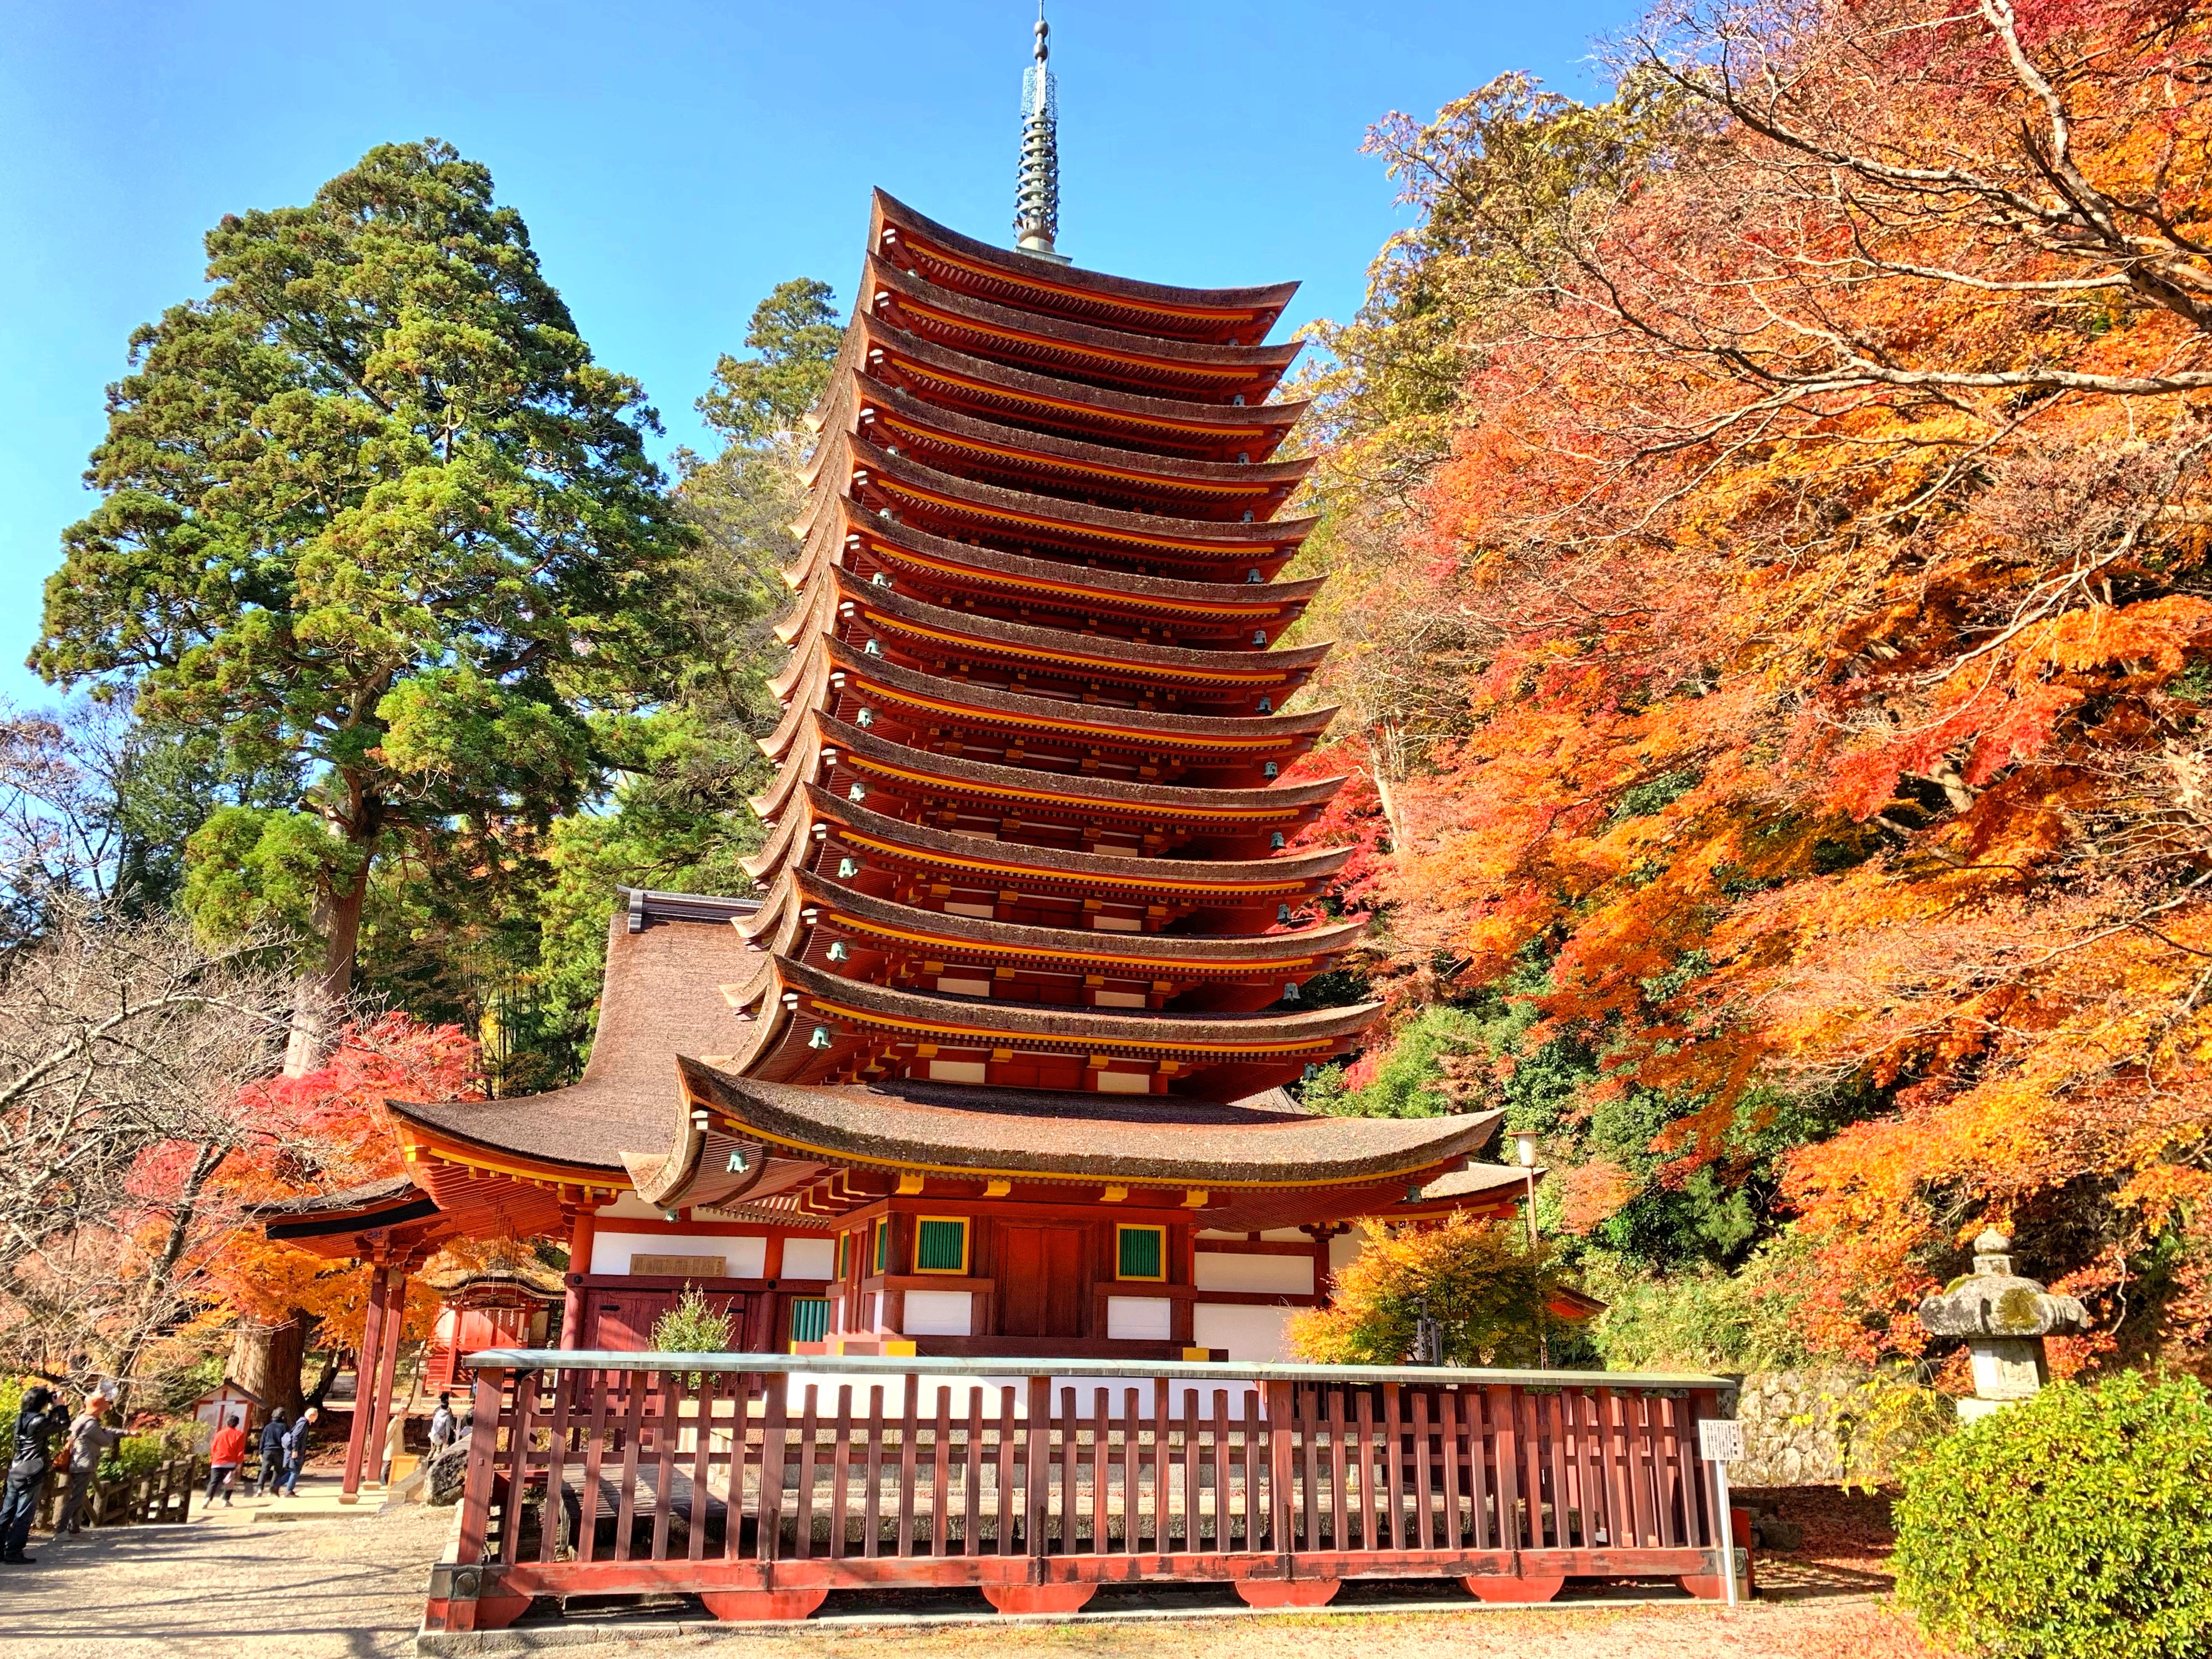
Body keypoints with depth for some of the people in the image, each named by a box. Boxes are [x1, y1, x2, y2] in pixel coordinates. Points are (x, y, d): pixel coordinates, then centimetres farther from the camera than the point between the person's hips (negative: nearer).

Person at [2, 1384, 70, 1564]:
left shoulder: (22, 1418, 9)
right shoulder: (37, 1422, -19)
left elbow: (47, 1423, 22)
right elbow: (64, 1424, -9)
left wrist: (52, 1408, 15)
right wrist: (59, 1406, 1)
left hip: (16, 1472, 9)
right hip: (31, 1476, -9)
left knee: (7, 1513, 11)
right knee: (23, 1516, -3)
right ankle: (13, 1553, -2)